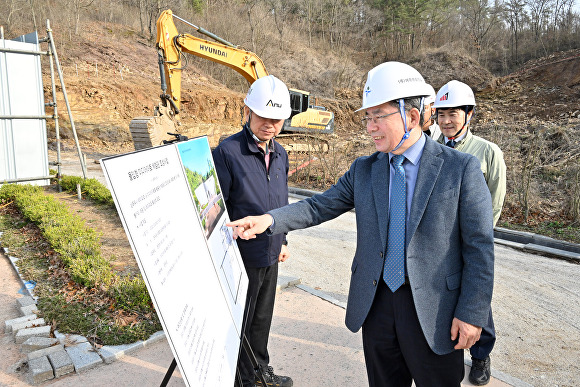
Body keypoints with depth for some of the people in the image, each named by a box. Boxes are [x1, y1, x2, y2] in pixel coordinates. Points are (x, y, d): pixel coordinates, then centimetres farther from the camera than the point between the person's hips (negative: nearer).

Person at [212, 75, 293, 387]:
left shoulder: (280, 153, 6)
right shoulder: (227, 151, -16)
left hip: (270, 254, 7)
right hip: (241, 256, -7)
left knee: (262, 317, 22)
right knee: (239, 323, 10)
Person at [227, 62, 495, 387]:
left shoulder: (461, 168, -10)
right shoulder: (364, 169, 3)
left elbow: (480, 246, -9)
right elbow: (320, 206, 3)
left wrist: (471, 313, -11)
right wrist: (269, 220, -12)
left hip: (432, 310, -3)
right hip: (375, 303, 4)